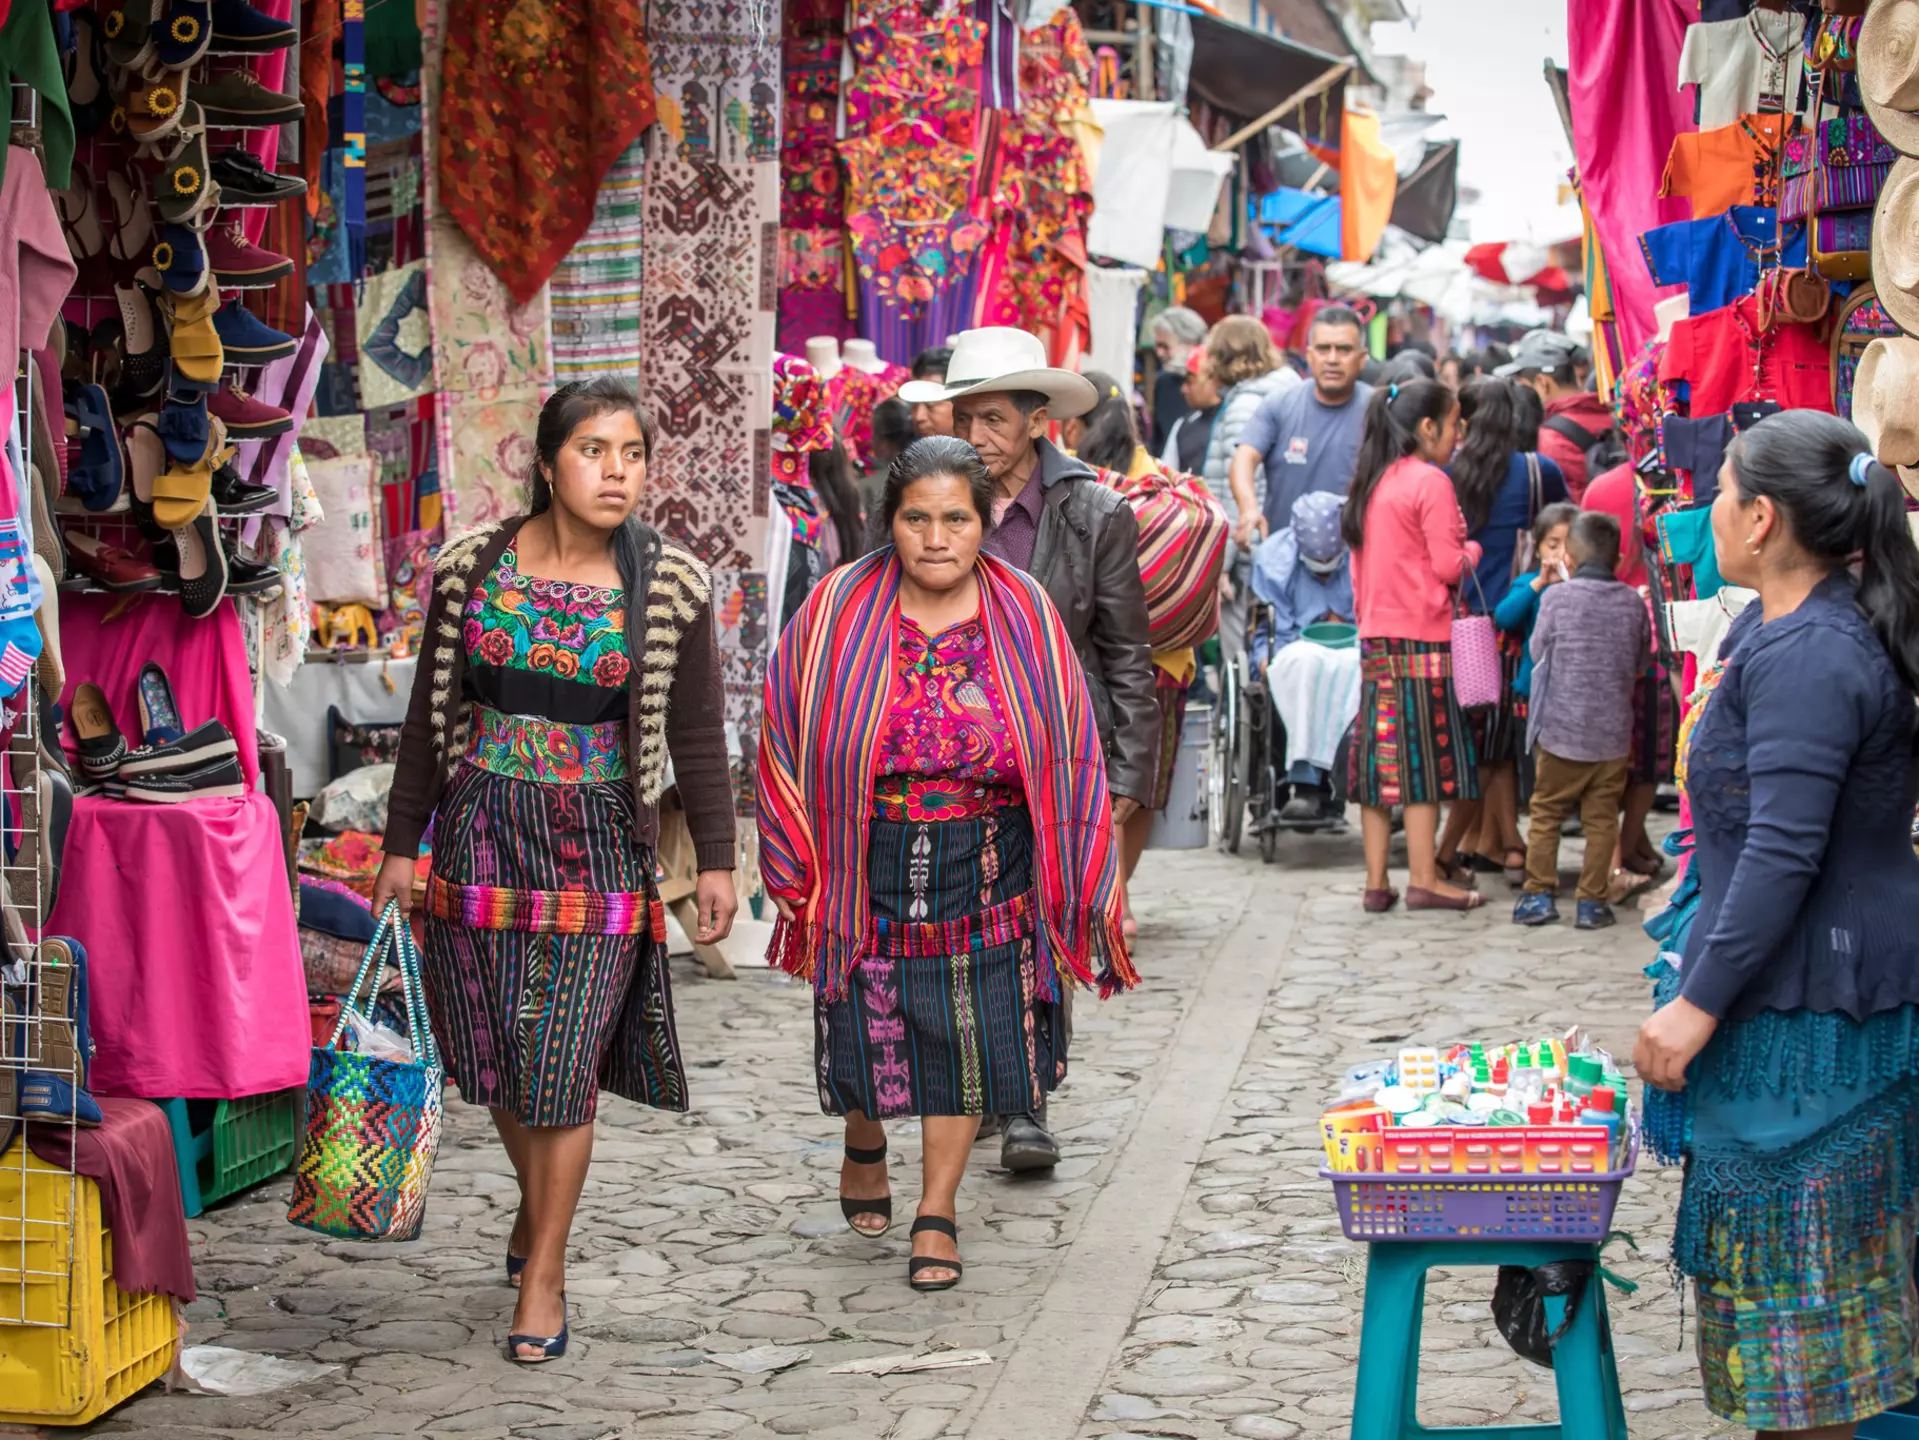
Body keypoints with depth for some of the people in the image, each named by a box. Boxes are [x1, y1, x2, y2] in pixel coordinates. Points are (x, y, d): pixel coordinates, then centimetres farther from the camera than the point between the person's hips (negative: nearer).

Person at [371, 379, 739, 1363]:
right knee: (499, 1051, 10)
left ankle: (545, 1268, 8)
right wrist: (403, 844, 7)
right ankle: (534, 1199, 37)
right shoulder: (472, 568, 0)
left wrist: (716, 858, -2)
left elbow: (697, 735, 1)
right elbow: (431, 716, 6)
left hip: (599, 843, -2)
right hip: (483, 829, 2)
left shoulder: (669, 586, -3)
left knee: (563, 1062, -4)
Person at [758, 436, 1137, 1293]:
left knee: (965, 1031, 4)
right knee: (869, 1024, 10)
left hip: (985, 867, 0)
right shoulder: (840, 612, -7)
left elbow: (1067, 749, 1)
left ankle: (938, 1208, 20)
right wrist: (799, 872, -2)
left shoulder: (1023, 614, -5)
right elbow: (789, 736, 0)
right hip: (869, 866, 0)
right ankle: (864, 1141, 42)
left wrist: (1070, 887, 0)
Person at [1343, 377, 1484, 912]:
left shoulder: (1371, 482, 13)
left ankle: (1376, 882, 8)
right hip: (1423, 638, -7)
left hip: (1375, 638, 7)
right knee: (1425, 757, -3)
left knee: (1381, 757, 7)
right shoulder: (1430, 481, -10)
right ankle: (1424, 880, -2)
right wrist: (1473, 551, 5)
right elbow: (1448, 566, -14)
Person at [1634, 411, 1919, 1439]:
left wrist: (1701, 1000, -22)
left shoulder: (1805, 657, -23)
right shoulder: (1789, 628, 11)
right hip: (1828, 988, 11)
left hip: (1804, 1007, -11)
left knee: (1792, 1273, -1)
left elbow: (1783, 854, -26)